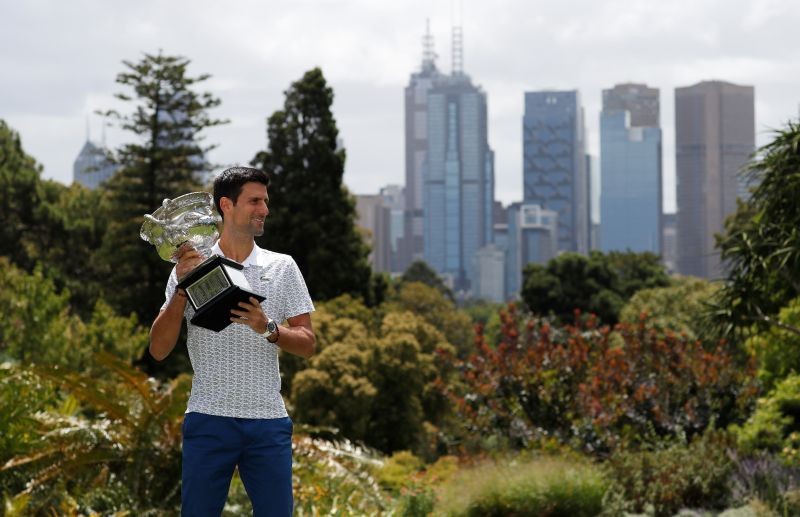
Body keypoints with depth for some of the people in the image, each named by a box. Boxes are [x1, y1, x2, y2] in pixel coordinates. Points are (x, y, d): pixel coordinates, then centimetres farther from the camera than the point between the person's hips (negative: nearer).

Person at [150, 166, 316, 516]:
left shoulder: (282, 267, 8)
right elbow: (159, 350, -1)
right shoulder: (191, 267, 3)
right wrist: (182, 287, -12)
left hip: (268, 422, 1)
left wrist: (267, 329, -15)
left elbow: (307, 344, 4)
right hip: (209, 420, -1)